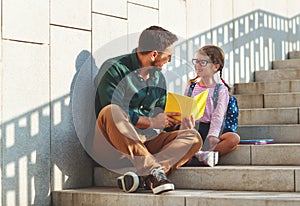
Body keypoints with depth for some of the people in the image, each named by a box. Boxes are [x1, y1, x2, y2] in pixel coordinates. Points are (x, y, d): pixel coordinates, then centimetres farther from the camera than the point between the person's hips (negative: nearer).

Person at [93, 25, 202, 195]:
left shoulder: (159, 78, 17)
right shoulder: (115, 69, -7)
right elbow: (114, 112, -16)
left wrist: (179, 123, -1)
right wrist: (151, 122, -14)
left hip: (147, 139, 6)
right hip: (117, 137, -6)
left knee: (193, 137, -16)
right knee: (109, 112, -38)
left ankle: (142, 175, -38)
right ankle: (152, 169, -42)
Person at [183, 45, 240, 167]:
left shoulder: (221, 89, 5)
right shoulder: (191, 86, 16)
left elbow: (218, 116, -8)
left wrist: (212, 136, -26)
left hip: (209, 129, -2)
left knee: (234, 138, -31)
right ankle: (202, 156, -43)